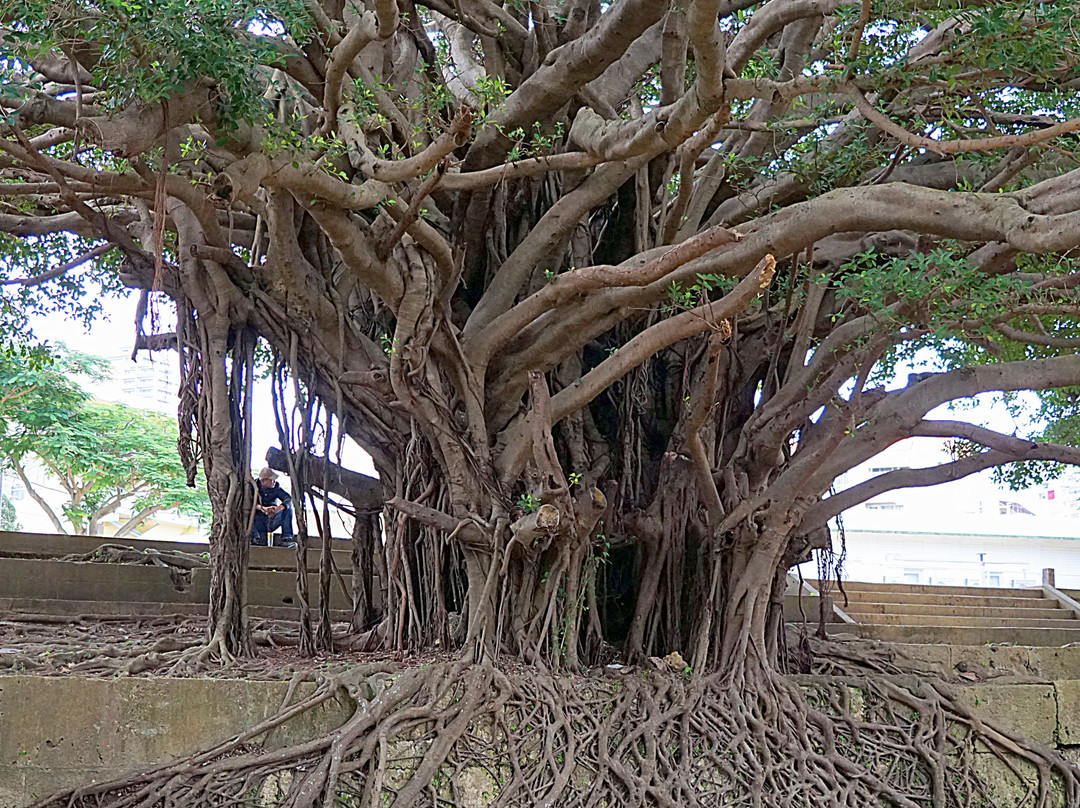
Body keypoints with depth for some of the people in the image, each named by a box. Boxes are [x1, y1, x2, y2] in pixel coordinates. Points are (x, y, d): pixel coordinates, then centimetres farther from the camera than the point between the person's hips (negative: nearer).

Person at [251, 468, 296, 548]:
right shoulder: (254, 486, -3)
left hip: (271, 523, 2)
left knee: (288, 509, -18)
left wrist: (278, 509, -35)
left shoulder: (276, 488, 3)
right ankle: (255, 538, -33)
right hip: (257, 523, -2)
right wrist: (262, 508, -36)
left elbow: (289, 499, -14)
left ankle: (286, 539, -22)